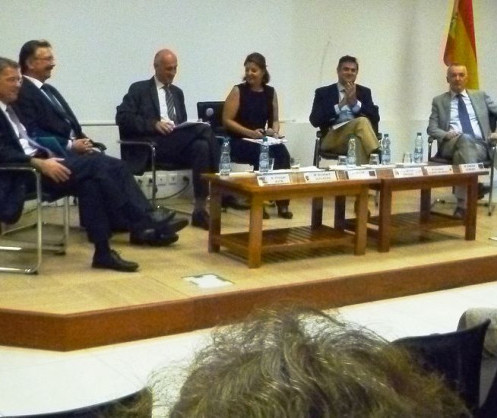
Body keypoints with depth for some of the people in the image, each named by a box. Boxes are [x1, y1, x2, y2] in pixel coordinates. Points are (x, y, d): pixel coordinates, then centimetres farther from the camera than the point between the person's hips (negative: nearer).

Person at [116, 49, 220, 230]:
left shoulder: (177, 92, 26)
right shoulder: (139, 89, 7)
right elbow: (122, 117, -5)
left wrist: (192, 127, 0)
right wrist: (154, 124, -18)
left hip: (178, 144, 6)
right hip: (151, 145, -5)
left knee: (201, 146, -31)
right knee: (203, 129, -27)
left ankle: (200, 209, -33)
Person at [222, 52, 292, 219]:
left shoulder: (271, 92, 10)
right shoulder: (238, 91, -3)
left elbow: (275, 119, 18)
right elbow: (227, 120, -7)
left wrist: (275, 131, -6)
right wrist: (250, 133, -17)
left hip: (263, 141, 4)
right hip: (239, 141, -4)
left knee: (282, 153, -28)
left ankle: (282, 203, -22)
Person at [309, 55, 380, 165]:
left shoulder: (364, 92, 19)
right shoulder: (323, 92, 12)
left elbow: (375, 118, 6)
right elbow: (315, 121, -2)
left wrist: (355, 102, -5)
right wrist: (340, 105, -7)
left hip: (358, 135, 3)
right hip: (332, 138, -3)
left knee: (359, 140, -36)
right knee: (362, 121, -32)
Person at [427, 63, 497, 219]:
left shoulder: (480, 96, 21)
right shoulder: (439, 101, 17)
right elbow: (432, 128, 9)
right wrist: (445, 134, -13)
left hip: (480, 145, 1)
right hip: (452, 145, -1)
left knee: (462, 153, -37)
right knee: (465, 139, -38)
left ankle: (463, 203, -41)